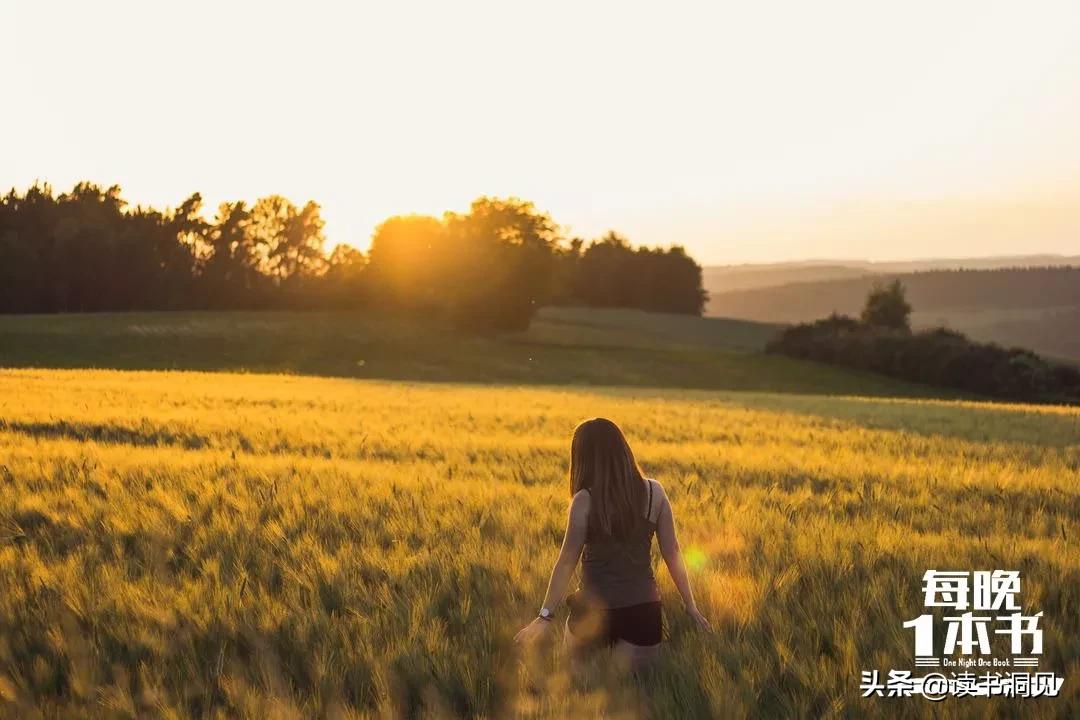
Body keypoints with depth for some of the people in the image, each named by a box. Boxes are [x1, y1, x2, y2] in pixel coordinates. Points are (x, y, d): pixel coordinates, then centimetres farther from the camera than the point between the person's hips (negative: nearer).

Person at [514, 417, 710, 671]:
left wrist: (545, 615, -3)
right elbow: (672, 552, 2)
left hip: (594, 608, -2)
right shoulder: (654, 492, -2)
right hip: (643, 610, 2)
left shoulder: (585, 500, -11)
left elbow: (568, 560, -9)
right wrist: (689, 603, 12)